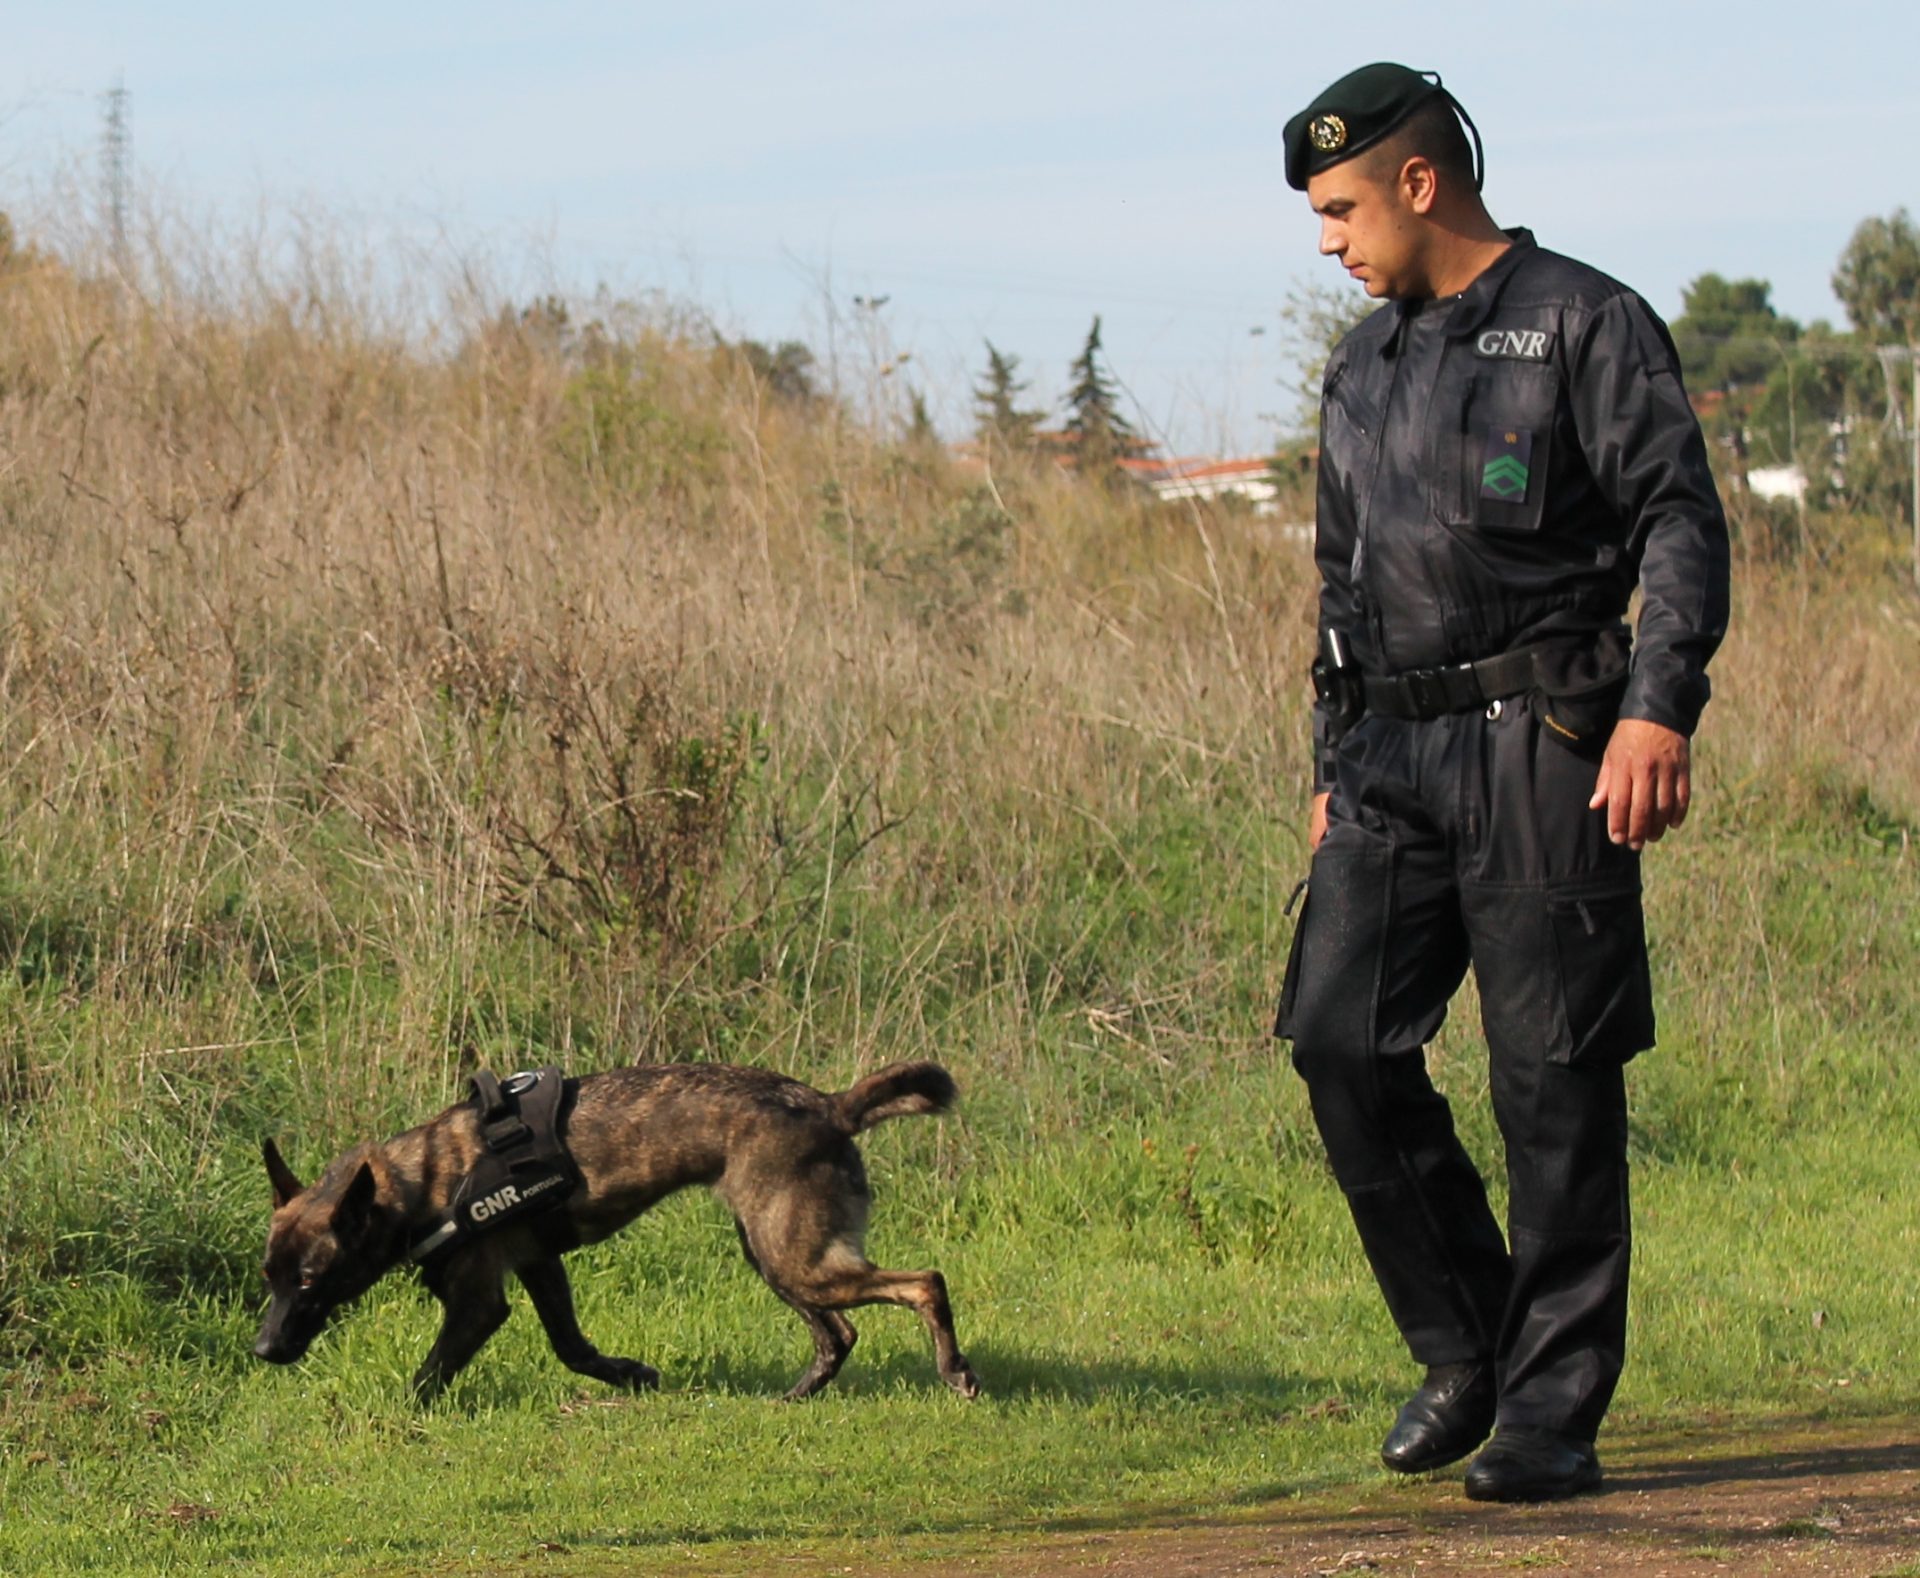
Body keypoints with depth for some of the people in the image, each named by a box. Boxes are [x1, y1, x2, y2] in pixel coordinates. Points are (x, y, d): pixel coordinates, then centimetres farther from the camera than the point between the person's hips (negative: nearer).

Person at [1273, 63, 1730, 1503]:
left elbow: (1681, 521, -9)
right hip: (1394, 759, 7)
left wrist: (1659, 705, -22)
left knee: (1554, 1081, -5)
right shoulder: (1364, 368, 20)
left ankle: (1555, 1412, 2)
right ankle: (1464, 1345, 9)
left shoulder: (1587, 326, -2)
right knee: (1341, 1038, -5)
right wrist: (1333, 767, 23)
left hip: (1539, 748, -6)